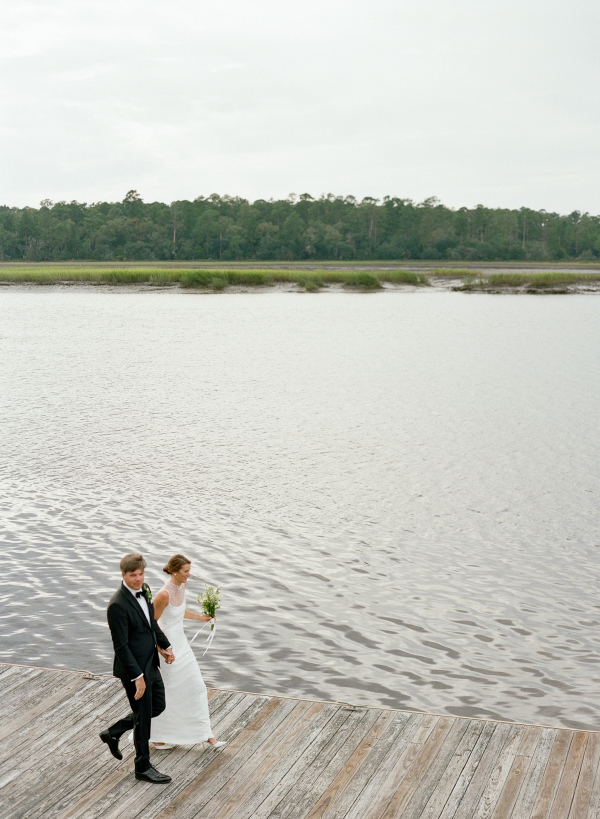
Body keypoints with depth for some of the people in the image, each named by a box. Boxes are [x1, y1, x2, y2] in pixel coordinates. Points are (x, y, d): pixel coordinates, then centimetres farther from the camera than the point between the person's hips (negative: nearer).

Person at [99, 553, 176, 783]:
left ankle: (113, 733, 35)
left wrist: (164, 645, 18)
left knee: (158, 706, 21)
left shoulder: (145, 590, 1)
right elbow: (121, 646, -24)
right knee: (143, 717, 6)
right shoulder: (118, 605, -26)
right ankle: (143, 767, 25)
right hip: (134, 669, -9)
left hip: (151, 663, 9)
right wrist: (137, 676, -23)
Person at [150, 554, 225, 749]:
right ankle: (157, 737, 27)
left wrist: (199, 617, 12)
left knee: (196, 687, 10)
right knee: (166, 692, 7)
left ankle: (205, 733, 20)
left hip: (181, 643, 8)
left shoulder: (181, 587, -1)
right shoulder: (164, 594, -26)